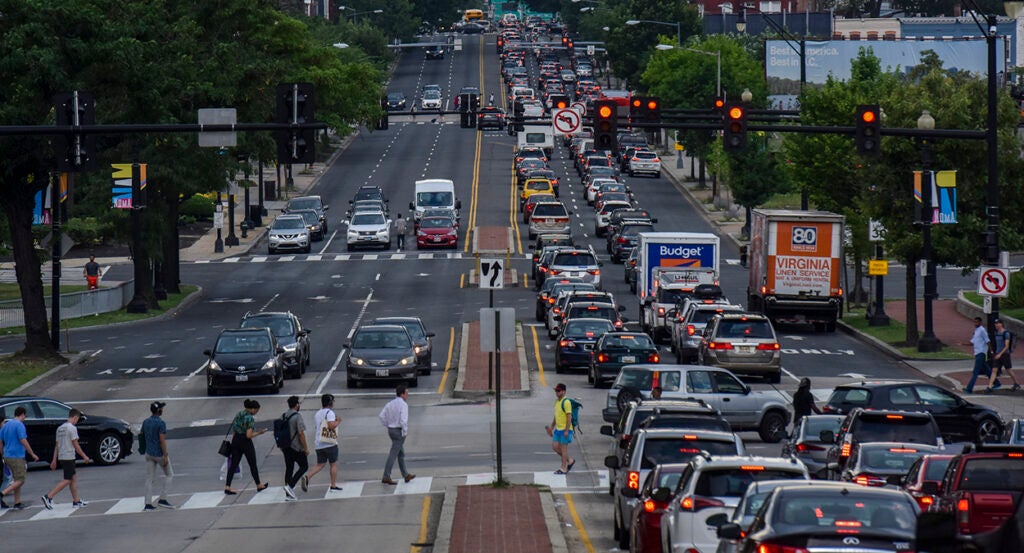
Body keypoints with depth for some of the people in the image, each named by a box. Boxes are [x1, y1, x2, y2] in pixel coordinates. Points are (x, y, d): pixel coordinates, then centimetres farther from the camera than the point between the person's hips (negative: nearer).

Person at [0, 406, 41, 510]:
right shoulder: (19, 425, -13)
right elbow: (23, 441, -18)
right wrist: (33, 454, -11)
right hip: (17, 457, -8)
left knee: (17, 480, 15)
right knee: (20, 481, -5)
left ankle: (17, 503, 13)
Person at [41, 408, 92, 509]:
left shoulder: (60, 428, 13)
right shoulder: (72, 428, -11)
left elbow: (57, 445, 14)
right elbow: (75, 445, -12)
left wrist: (54, 460, 15)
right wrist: (84, 456, -4)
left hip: (61, 457, 9)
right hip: (69, 457, -9)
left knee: (74, 477, 15)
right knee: (67, 480, -7)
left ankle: (76, 501, 17)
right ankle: (48, 497, -15)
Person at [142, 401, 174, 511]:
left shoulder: (145, 422, 5)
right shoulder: (161, 423, -16)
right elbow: (162, 440, -20)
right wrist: (165, 456, -19)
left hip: (149, 454, 6)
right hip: (159, 454, -6)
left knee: (149, 479, 7)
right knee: (169, 475, 12)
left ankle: (148, 504, 2)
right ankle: (162, 499, 5)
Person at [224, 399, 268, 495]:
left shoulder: (239, 414, 6)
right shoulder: (250, 418, -18)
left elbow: (233, 430, 12)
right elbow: (249, 435, -21)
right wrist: (258, 432, -7)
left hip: (236, 440, 6)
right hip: (245, 442, -6)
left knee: (233, 464, 5)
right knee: (253, 464, 11)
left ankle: (227, 487, -2)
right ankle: (259, 486, 25)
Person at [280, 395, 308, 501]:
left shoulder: (283, 416, 7)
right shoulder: (297, 416, -15)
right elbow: (301, 433, -18)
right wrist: (305, 448, -12)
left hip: (285, 447, 7)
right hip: (297, 447, -7)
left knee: (289, 469, 11)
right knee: (304, 466, 6)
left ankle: (288, 494, 10)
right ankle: (290, 486, -9)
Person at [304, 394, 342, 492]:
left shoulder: (317, 414, 15)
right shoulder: (330, 413, -10)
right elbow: (331, 425, -23)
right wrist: (338, 421, -6)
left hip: (318, 444, 7)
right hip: (330, 443, -7)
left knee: (320, 465, 9)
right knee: (334, 464, 7)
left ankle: (307, 477, -13)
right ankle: (333, 486, 10)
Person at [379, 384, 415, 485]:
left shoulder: (390, 404, 7)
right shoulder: (403, 405, -16)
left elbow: (381, 416, 5)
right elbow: (403, 420, -24)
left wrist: (387, 426, 11)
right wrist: (405, 432, -14)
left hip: (391, 430, 8)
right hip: (399, 431, -8)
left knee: (401, 454, 18)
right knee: (393, 454, -5)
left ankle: (406, 475, 25)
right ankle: (386, 477, -5)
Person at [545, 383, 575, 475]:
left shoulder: (566, 402, -15)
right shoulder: (557, 401, 13)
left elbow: (569, 417, -19)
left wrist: (566, 431, -22)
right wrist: (551, 427, 22)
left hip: (565, 430, -9)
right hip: (558, 429, 9)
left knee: (563, 448, -2)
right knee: (555, 446, 9)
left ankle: (563, 469, 6)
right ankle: (570, 460, 24)